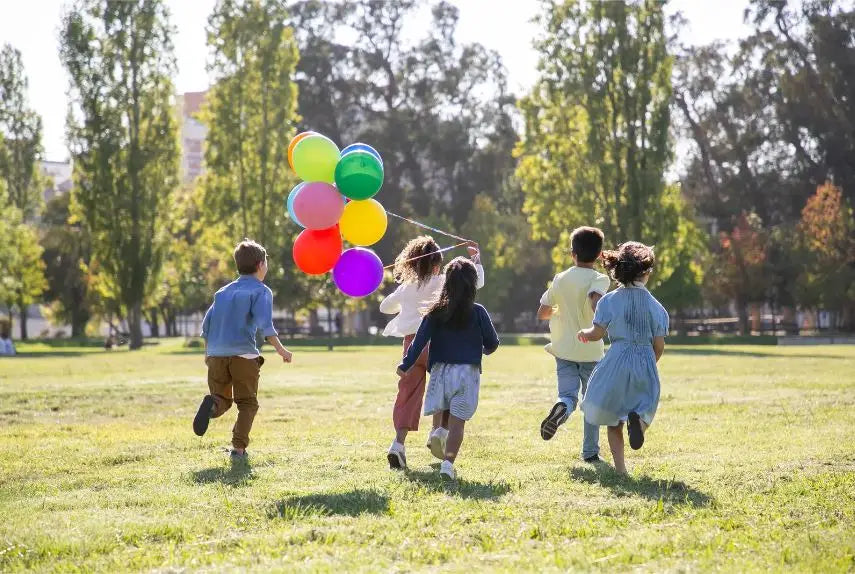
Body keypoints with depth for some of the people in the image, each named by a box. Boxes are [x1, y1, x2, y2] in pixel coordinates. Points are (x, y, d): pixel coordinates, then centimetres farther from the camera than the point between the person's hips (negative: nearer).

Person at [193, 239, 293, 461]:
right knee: (247, 403, 9)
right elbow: (264, 324, -14)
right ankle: (239, 448, -3)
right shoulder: (261, 291, 2)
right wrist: (280, 349, -11)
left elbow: (206, 325, 18)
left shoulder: (223, 291, 19)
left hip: (216, 354, 4)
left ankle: (212, 404, -22)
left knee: (223, 399, 14)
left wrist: (208, 352, 29)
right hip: (243, 354, -4)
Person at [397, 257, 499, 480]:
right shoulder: (477, 312, -3)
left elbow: (420, 340, -5)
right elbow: (492, 343, 4)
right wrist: (485, 350, 26)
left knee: (445, 417, 22)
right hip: (467, 371, -2)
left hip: (441, 370, 2)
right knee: (457, 421, -4)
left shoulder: (436, 312, 1)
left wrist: (406, 365, -3)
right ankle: (448, 462, -15)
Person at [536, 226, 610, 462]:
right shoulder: (600, 279, -7)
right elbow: (596, 301, -29)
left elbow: (541, 313, 10)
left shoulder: (560, 279, 5)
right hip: (591, 351, -2)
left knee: (568, 395, -1)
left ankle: (561, 408, -37)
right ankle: (590, 451, 15)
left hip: (564, 349, 2)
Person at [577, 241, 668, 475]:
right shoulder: (655, 306, 1)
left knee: (613, 418, 12)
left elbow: (597, 334, -7)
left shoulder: (610, 300, -4)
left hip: (617, 360, -1)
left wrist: (584, 333, 16)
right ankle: (638, 419, -23)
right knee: (644, 406, 15)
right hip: (646, 362, 1)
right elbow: (659, 346, 2)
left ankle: (620, 467, 6)